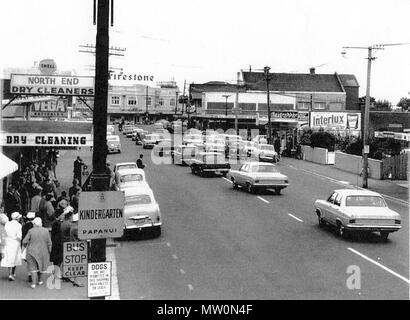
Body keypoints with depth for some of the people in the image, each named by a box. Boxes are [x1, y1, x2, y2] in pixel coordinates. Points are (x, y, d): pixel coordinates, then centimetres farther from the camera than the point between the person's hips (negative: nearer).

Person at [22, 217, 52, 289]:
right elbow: (49, 243, -3)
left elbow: (24, 241, -9)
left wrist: (26, 245, 13)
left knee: (33, 267, 3)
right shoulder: (46, 231, -4)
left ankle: (33, 283, -7)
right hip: (43, 252, 2)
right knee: (40, 266, 20)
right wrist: (49, 252, 8)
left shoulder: (31, 231, -10)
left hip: (32, 252, -2)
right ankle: (39, 280, 30)